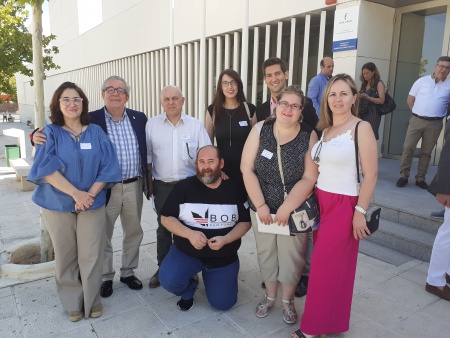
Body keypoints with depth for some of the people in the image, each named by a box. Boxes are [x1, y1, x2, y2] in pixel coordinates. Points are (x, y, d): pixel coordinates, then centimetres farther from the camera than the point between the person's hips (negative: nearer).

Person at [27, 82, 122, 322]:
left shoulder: (96, 132, 3)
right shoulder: (50, 133, 0)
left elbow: (108, 168, -2)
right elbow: (45, 168, -12)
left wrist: (90, 194, -14)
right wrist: (76, 193, -20)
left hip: (92, 204, 1)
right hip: (57, 205, 0)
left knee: (91, 255, 3)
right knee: (65, 257, 10)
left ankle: (92, 300, 23)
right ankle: (72, 302, 28)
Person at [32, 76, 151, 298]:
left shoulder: (139, 118, 3)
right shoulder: (91, 120, -7)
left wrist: (148, 182, 10)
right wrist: (39, 136, -27)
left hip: (134, 186, 3)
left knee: (134, 232, 15)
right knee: (102, 236, 10)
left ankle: (128, 272, 35)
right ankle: (105, 277, 31)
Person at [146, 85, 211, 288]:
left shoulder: (196, 125, 0)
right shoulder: (152, 125, 1)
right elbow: (147, 155, 4)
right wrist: (148, 181, 0)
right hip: (162, 186, 1)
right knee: (163, 229, 11)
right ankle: (162, 269, 26)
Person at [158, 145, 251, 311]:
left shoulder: (234, 188, -6)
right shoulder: (184, 187, -8)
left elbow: (245, 222, -2)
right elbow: (166, 218, -6)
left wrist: (225, 240, -20)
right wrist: (189, 234, -23)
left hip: (224, 257, 1)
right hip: (186, 252, 0)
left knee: (223, 304, 2)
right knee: (168, 280, -25)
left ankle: (207, 275, 34)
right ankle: (188, 291, 13)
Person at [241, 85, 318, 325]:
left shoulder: (309, 136, -8)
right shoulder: (260, 130, -6)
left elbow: (309, 178, -11)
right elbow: (247, 170, -8)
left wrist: (286, 208, -16)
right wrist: (260, 205, -12)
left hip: (295, 210, -1)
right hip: (263, 208, 2)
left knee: (291, 257, 10)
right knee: (266, 254, 15)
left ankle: (288, 301, 34)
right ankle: (270, 296, 39)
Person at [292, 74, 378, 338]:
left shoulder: (361, 128, -11)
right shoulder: (325, 129, 10)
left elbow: (371, 174, -14)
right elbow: (319, 167, 11)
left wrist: (360, 212, -16)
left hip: (344, 206, -7)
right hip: (320, 202, 7)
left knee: (327, 265, 1)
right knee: (322, 262, 14)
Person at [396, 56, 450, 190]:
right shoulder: (422, 81, 2)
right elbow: (410, 100, 6)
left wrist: (437, 114, 7)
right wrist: (418, 113, 4)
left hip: (435, 124, 1)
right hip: (416, 120, -1)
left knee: (426, 152, 8)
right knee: (408, 148, -6)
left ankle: (420, 178, 16)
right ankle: (404, 176, 3)